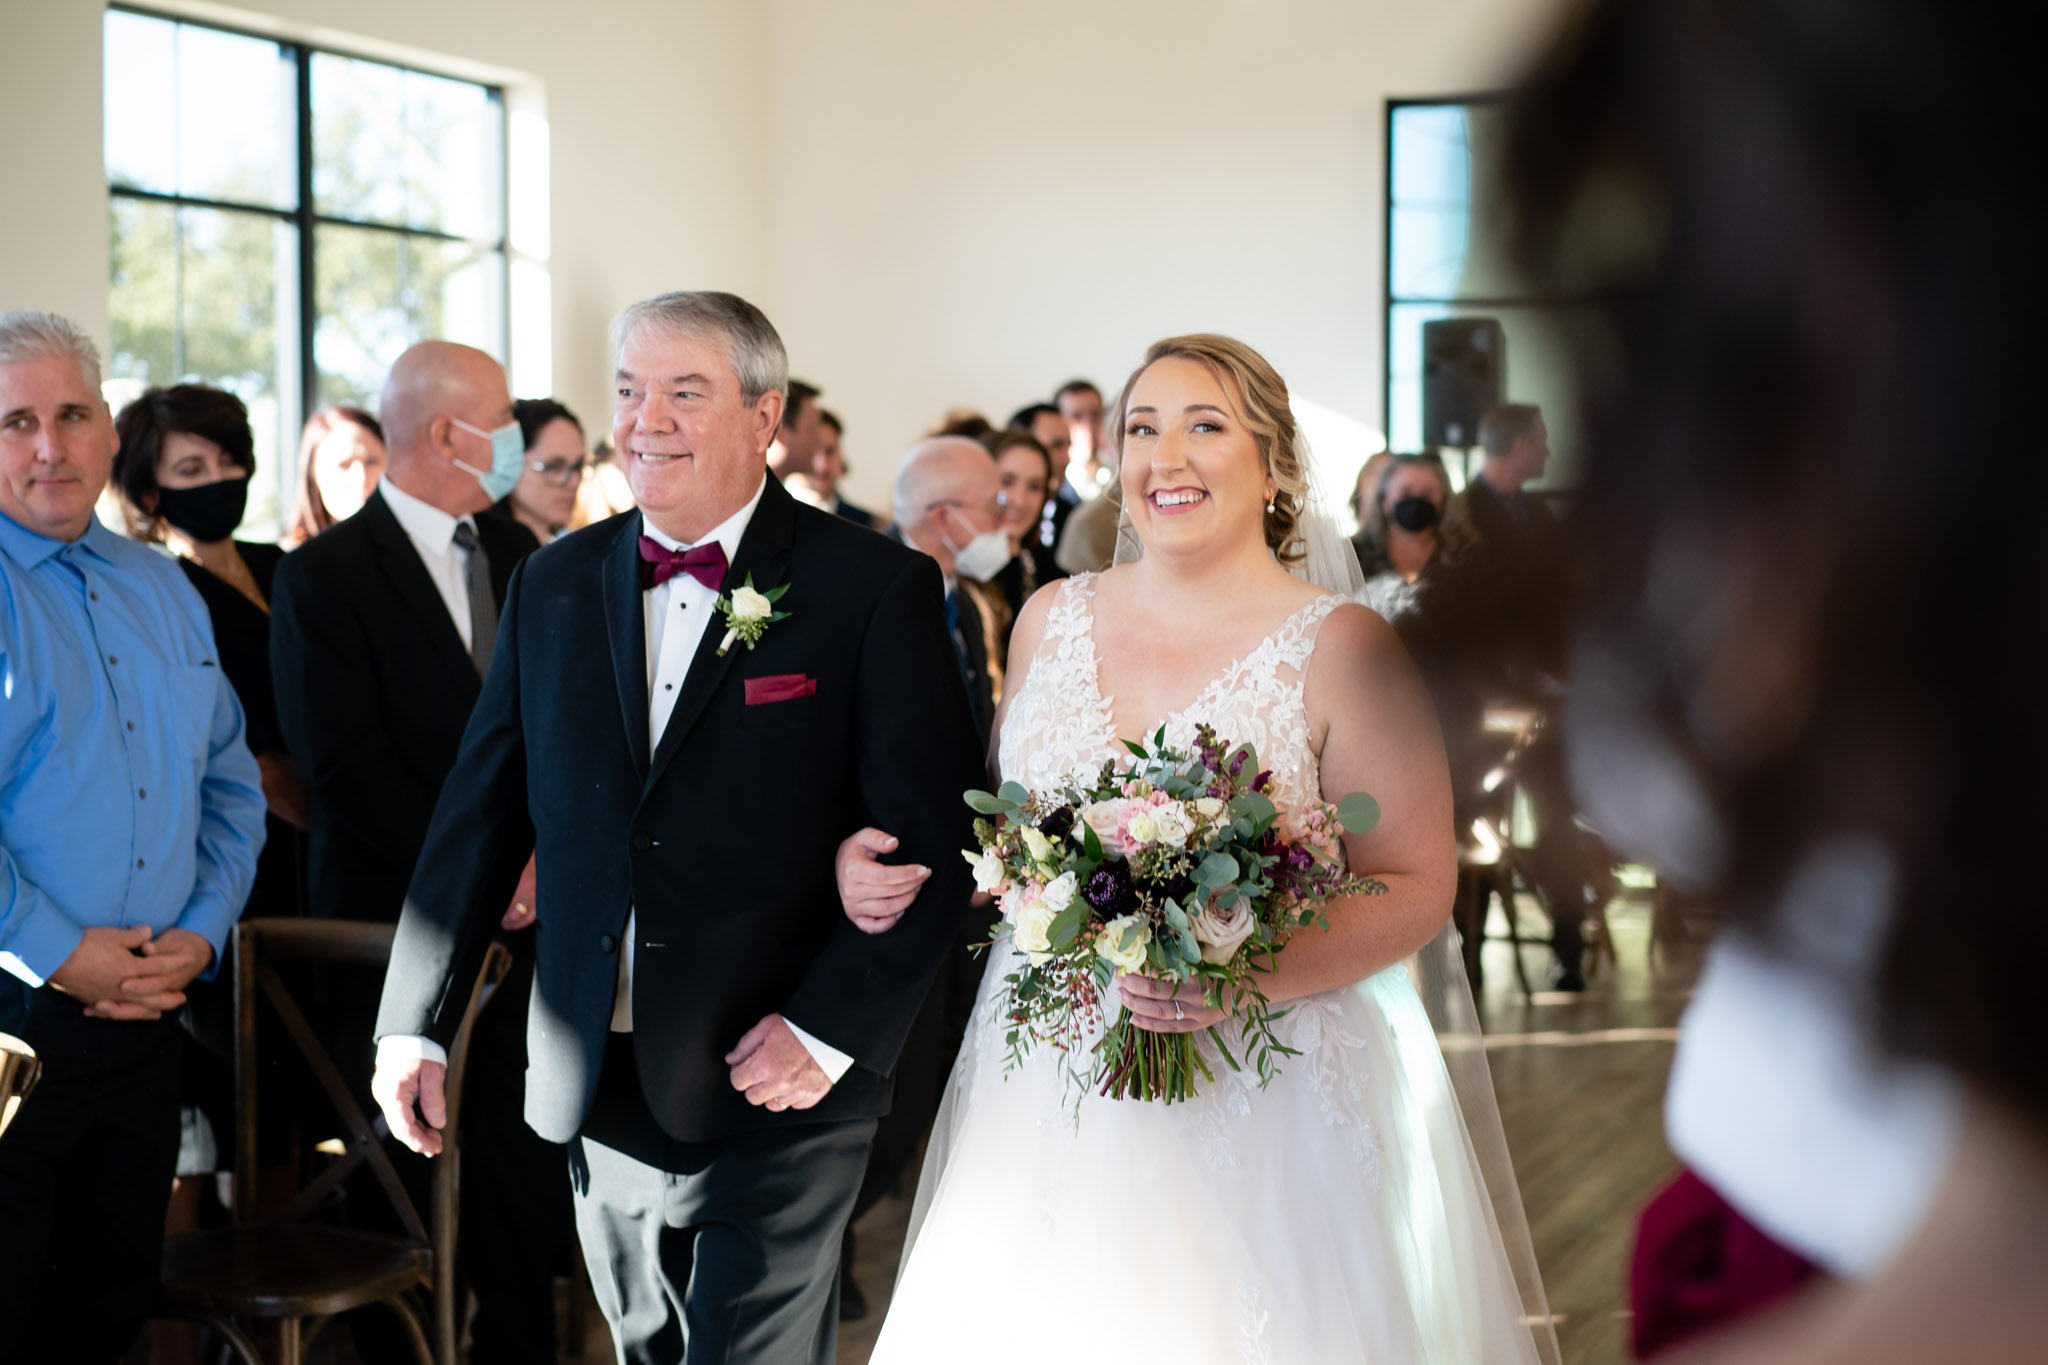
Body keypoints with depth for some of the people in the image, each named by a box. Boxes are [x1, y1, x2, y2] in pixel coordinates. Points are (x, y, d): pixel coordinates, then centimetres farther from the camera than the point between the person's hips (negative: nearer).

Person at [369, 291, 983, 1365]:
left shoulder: (876, 590, -8)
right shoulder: (554, 585, 6)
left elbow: (934, 836, -10)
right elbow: (481, 814, 9)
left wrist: (831, 1029, -16)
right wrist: (413, 1023, 6)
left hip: (778, 1095, -5)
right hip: (598, 1093, 5)